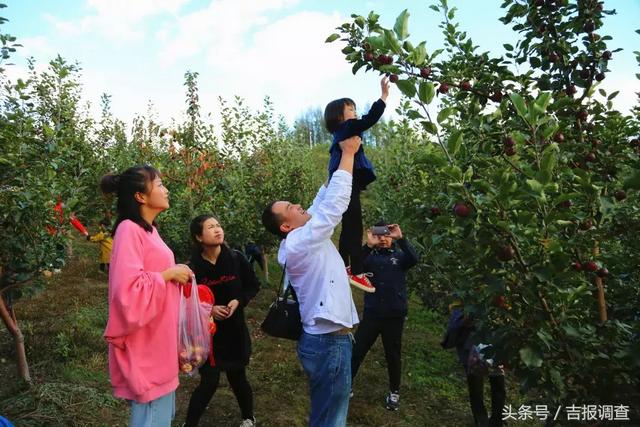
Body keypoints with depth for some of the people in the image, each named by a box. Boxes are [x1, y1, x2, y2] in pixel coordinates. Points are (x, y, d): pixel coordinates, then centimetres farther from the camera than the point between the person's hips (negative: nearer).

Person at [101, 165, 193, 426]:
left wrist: (177, 274, 9)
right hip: (145, 345, -9)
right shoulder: (129, 229, -17)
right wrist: (169, 274, -17)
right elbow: (128, 290, -27)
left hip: (160, 342, 10)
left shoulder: (148, 229, 11)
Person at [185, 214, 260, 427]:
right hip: (206, 331, -1)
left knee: (237, 378, 14)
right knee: (209, 382, -2)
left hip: (234, 329, 1)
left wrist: (238, 301, -13)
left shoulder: (236, 259, -9)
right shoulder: (194, 266, -12)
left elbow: (253, 286, 3)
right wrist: (208, 309, -17)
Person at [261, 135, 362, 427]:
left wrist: (340, 157, 12)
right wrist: (348, 153, -11)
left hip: (325, 338, 10)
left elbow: (324, 201, 13)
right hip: (329, 342, -10)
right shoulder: (298, 243, -18)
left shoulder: (302, 238, 8)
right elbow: (336, 203, -20)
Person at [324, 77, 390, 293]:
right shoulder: (346, 128, -9)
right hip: (347, 184, -11)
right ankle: (356, 272, -9)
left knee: (349, 228, 14)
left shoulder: (342, 132, 18)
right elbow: (368, 121, -22)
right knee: (354, 227, -10)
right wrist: (384, 97, -20)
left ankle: (345, 268, 22)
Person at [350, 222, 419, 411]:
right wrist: (368, 245, -28)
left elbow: (414, 259, -18)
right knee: (356, 351, 4)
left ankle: (394, 392, 31)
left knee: (393, 355, 13)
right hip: (371, 314, 1)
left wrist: (401, 238, -28)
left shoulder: (399, 256, 3)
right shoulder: (371, 256, 4)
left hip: (394, 316, 0)